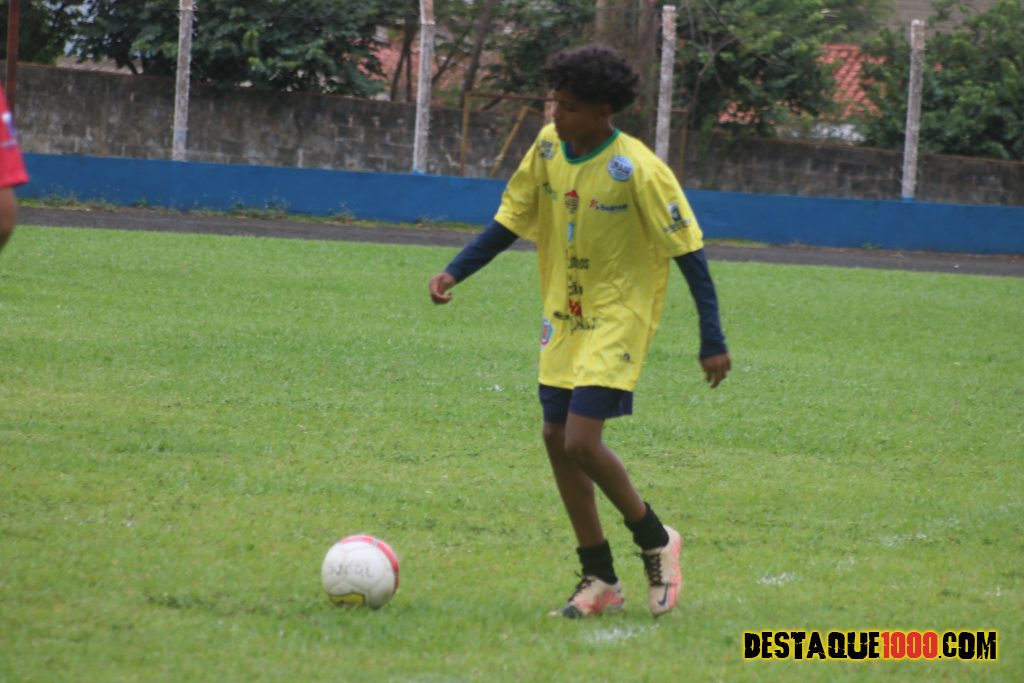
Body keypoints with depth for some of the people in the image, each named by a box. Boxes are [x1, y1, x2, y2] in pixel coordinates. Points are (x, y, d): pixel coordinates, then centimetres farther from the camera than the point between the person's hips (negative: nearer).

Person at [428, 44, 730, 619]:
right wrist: (454, 274, -4)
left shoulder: (639, 171, -20)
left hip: (618, 318, -7)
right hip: (564, 315, 7)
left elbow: (689, 252, -15)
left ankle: (656, 542, 7)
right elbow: (511, 222, 9)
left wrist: (713, 341, -17)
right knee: (557, 439, 6)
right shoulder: (549, 148, -2)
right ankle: (601, 581, 18)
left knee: (581, 441, -17)